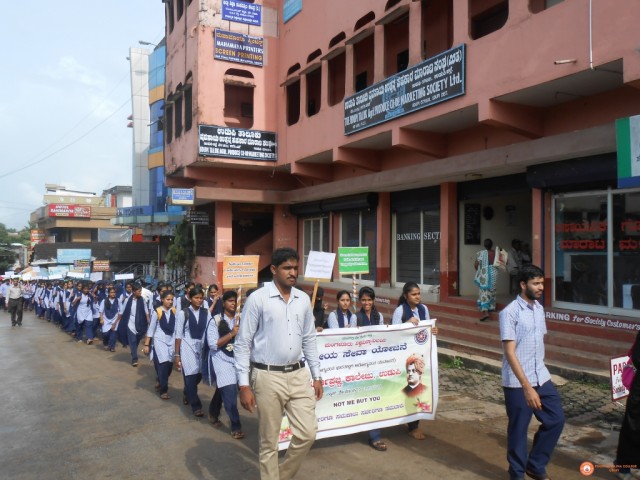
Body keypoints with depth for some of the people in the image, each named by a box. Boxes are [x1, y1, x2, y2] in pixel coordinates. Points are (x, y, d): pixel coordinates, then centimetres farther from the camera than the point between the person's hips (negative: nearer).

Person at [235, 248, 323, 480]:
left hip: (298, 375, 5)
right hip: (268, 376, -5)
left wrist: (317, 376, 13)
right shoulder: (258, 299, -10)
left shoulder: (303, 299, 6)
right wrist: (244, 385, -11)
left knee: (307, 433, 8)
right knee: (269, 441, 8)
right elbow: (242, 343, -8)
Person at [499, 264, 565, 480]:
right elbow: (510, 353, -21)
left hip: (542, 377, 7)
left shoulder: (539, 309, 7)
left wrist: (539, 373, 16)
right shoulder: (510, 313, -17)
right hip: (517, 383, -7)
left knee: (556, 419, 11)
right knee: (518, 430, 6)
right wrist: (527, 387, -25)